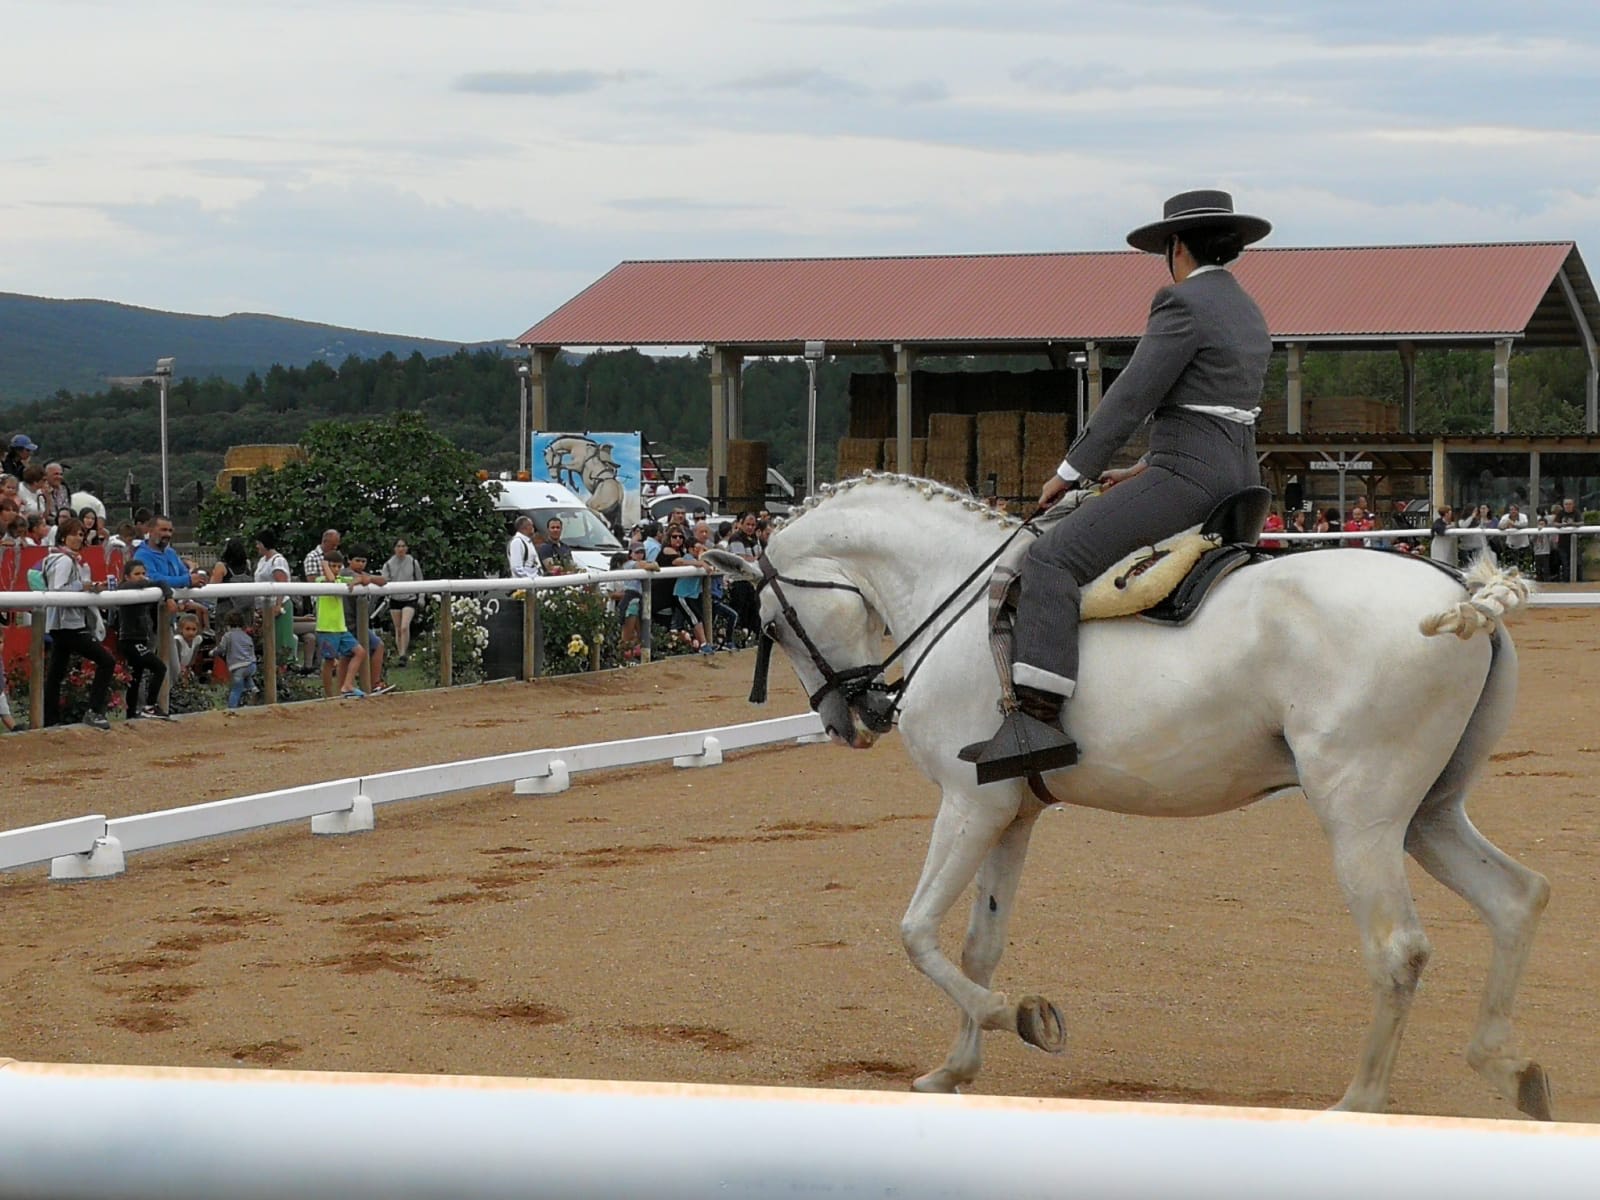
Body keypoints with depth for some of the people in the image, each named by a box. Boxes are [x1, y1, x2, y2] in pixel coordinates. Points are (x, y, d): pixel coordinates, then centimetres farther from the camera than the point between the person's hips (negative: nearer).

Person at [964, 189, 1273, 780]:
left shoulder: (1183, 303, -10)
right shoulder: (1248, 311, 19)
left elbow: (1131, 398, -13)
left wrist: (1070, 471, -6)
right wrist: (1145, 469, 22)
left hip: (1189, 476, -10)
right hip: (1240, 476, 10)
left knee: (1052, 558, -17)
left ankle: (1038, 719, -31)